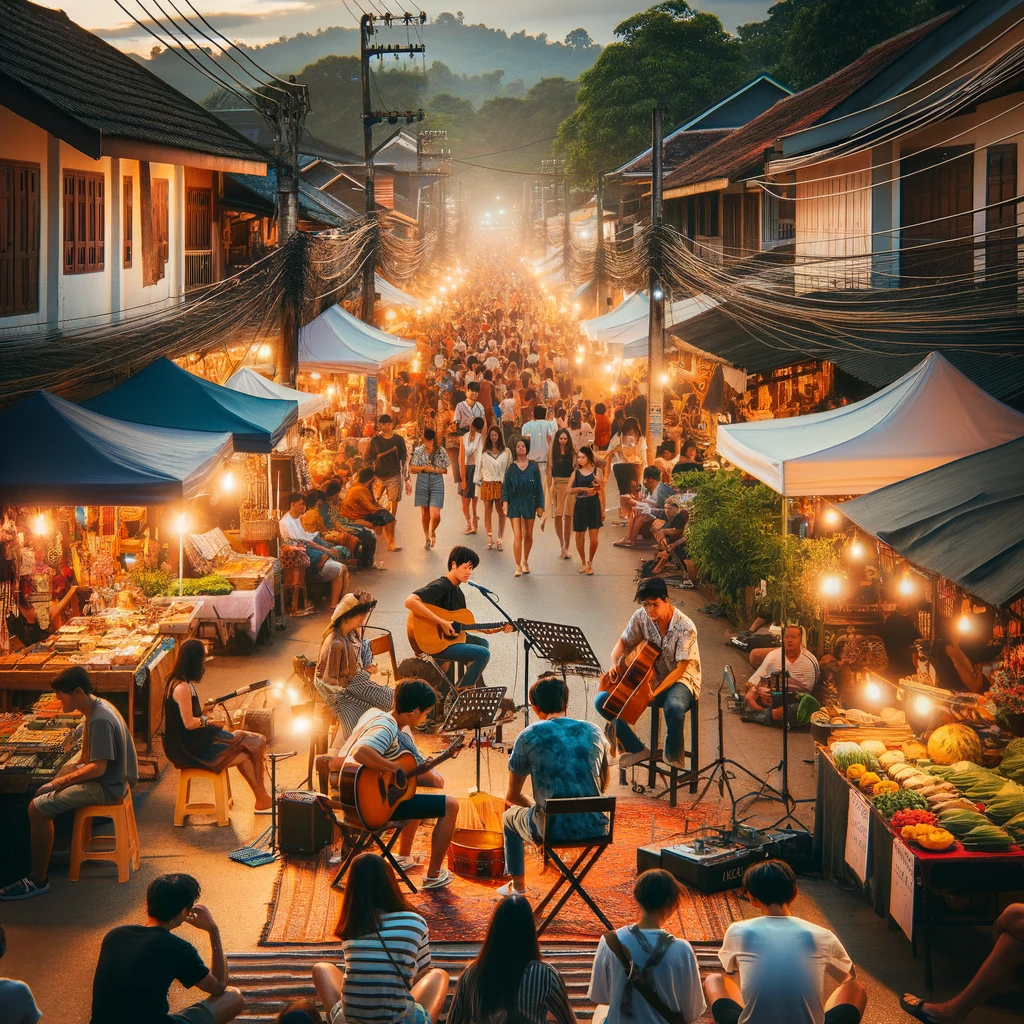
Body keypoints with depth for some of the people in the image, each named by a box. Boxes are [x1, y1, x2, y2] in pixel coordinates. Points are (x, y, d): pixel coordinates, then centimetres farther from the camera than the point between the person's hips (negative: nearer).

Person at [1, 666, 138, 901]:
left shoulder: (100, 720, -25)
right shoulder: (97, 707, 7)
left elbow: (98, 768, -26)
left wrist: (63, 781, -15)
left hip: (107, 786, -11)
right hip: (111, 777, 11)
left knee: (38, 808, -16)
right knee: (44, 792, 17)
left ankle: (38, 880, -12)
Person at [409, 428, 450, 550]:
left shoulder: (441, 451, 0)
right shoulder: (418, 451, 2)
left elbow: (445, 470, 3)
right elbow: (412, 469, 1)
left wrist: (434, 469, -14)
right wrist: (424, 468, -14)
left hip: (437, 483, -1)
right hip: (422, 482, 1)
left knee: (435, 515, -11)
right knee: (424, 513, 8)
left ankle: (432, 532, 21)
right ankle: (427, 537, 28)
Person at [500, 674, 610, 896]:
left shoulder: (529, 736, -4)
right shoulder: (594, 732, 5)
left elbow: (511, 797, 4)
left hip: (554, 831, -3)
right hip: (595, 829, 3)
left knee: (510, 817, 32)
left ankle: (518, 887, 39)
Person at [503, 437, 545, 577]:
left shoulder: (533, 467, 2)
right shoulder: (511, 467, 0)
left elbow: (538, 487, 4)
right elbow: (505, 487, 1)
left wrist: (540, 506, 0)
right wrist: (505, 502, -12)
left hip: (529, 503, 1)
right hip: (514, 504, -1)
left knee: (528, 536, 11)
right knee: (517, 536, -9)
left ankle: (525, 562, 30)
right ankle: (518, 566, -6)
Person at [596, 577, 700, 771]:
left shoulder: (685, 628, -22)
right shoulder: (641, 617, -8)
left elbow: (680, 669, -21)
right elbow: (623, 643, 6)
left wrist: (655, 691, -33)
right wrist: (615, 667, -14)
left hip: (680, 680, -6)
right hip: (649, 676, 6)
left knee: (674, 708, -43)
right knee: (602, 701, -12)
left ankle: (673, 756, -13)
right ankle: (637, 749, 1)